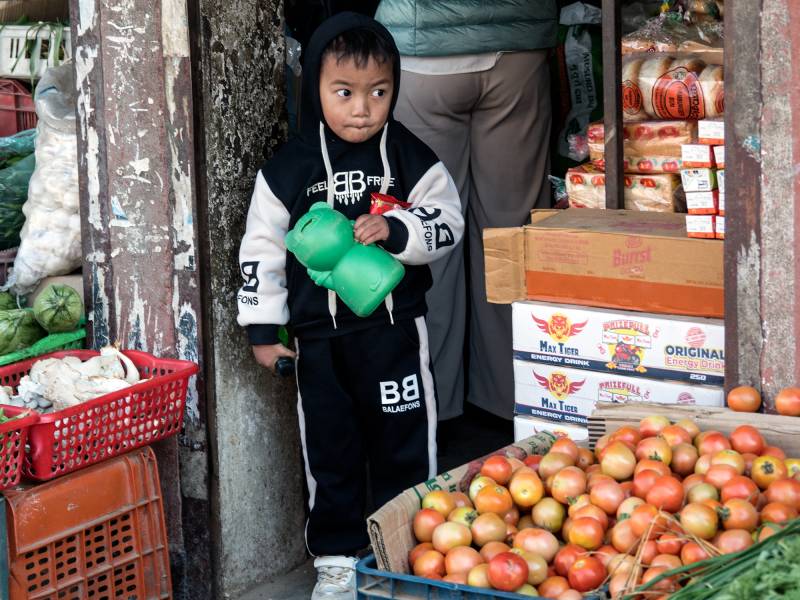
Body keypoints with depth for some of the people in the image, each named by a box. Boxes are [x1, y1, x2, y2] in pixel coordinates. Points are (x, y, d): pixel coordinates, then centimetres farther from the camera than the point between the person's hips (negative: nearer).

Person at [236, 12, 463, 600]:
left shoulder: (412, 159, -4)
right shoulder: (288, 169, -4)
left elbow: (448, 222, -3)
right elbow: (262, 249, 1)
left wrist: (395, 230, -22)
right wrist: (264, 329, 1)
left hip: (396, 328, 0)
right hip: (319, 336, 1)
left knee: (404, 442, 8)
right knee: (329, 446, 10)